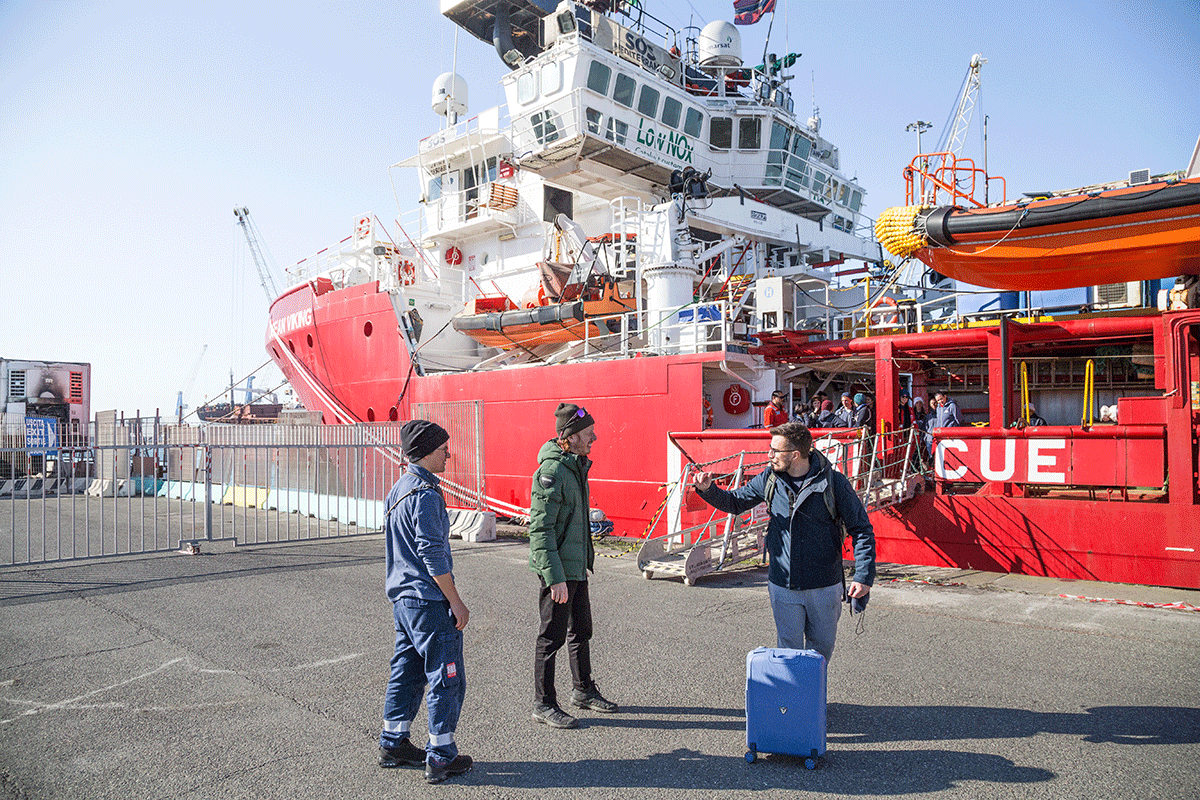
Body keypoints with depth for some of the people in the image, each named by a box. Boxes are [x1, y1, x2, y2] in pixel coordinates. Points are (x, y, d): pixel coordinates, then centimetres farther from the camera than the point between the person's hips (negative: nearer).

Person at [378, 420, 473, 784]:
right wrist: (456, 602, -15)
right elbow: (433, 554, -22)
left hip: (402, 597, 10)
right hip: (429, 602, -10)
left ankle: (393, 744, 29)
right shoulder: (425, 494, -19)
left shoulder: (398, 489, 12)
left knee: (406, 672, 19)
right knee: (447, 678, 1)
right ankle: (441, 757, 9)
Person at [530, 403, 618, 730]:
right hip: (558, 569, -9)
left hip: (577, 566, 10)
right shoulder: (552, 472, -20)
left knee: (581, 631, 20)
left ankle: (584, 691, 36)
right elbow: (540, 529, -23)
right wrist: (555, 577, -25)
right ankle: (544, 705, 16)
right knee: (552, 637, 2)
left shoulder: (576, 465, 9)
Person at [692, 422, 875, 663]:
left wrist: (863, 576, -13)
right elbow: (735, 502, 12)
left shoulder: (833, 482, -11)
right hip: (783, 587, 1)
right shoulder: (770, 479, -3)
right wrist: (708, 490, -7)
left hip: (825, 587, -1)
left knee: (822, 646, 16)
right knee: (788, 650, 7)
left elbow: (862, 529, -6)